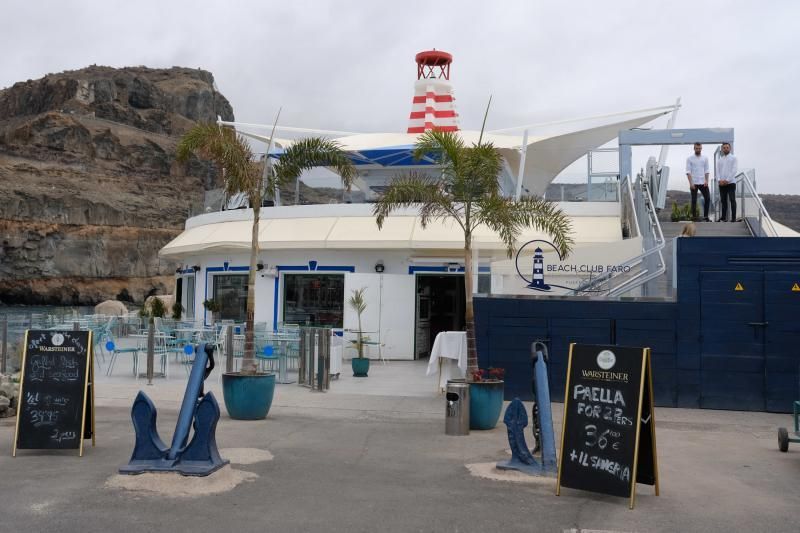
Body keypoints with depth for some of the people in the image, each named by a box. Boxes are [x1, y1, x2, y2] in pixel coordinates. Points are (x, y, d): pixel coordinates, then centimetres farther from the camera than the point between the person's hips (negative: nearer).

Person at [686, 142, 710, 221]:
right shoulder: (689, 158, 0)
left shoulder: (705, 158, 10)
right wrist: (691, 183, -14)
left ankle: (705, 216, 5)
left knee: (707, 198, -3)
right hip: (694, 183, -3)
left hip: (703, 182, 3)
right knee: (694, 200, 1)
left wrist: (706, 181, -4)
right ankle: (694, 217, 6)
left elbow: (706, 170, 9)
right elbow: (688, 171, -5)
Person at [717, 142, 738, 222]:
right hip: (722, 183, 4)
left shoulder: (733, 158, 2)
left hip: (730, 182, -4)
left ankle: (733, 218, -6)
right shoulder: (720, 159, 15)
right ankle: (723, 217, 11)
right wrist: (720, 180, -8)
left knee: (732, 200, -6)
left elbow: (734, 170, -7)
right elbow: (717, 170, 9)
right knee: (723, 200, 7)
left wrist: (727, 180, -14)